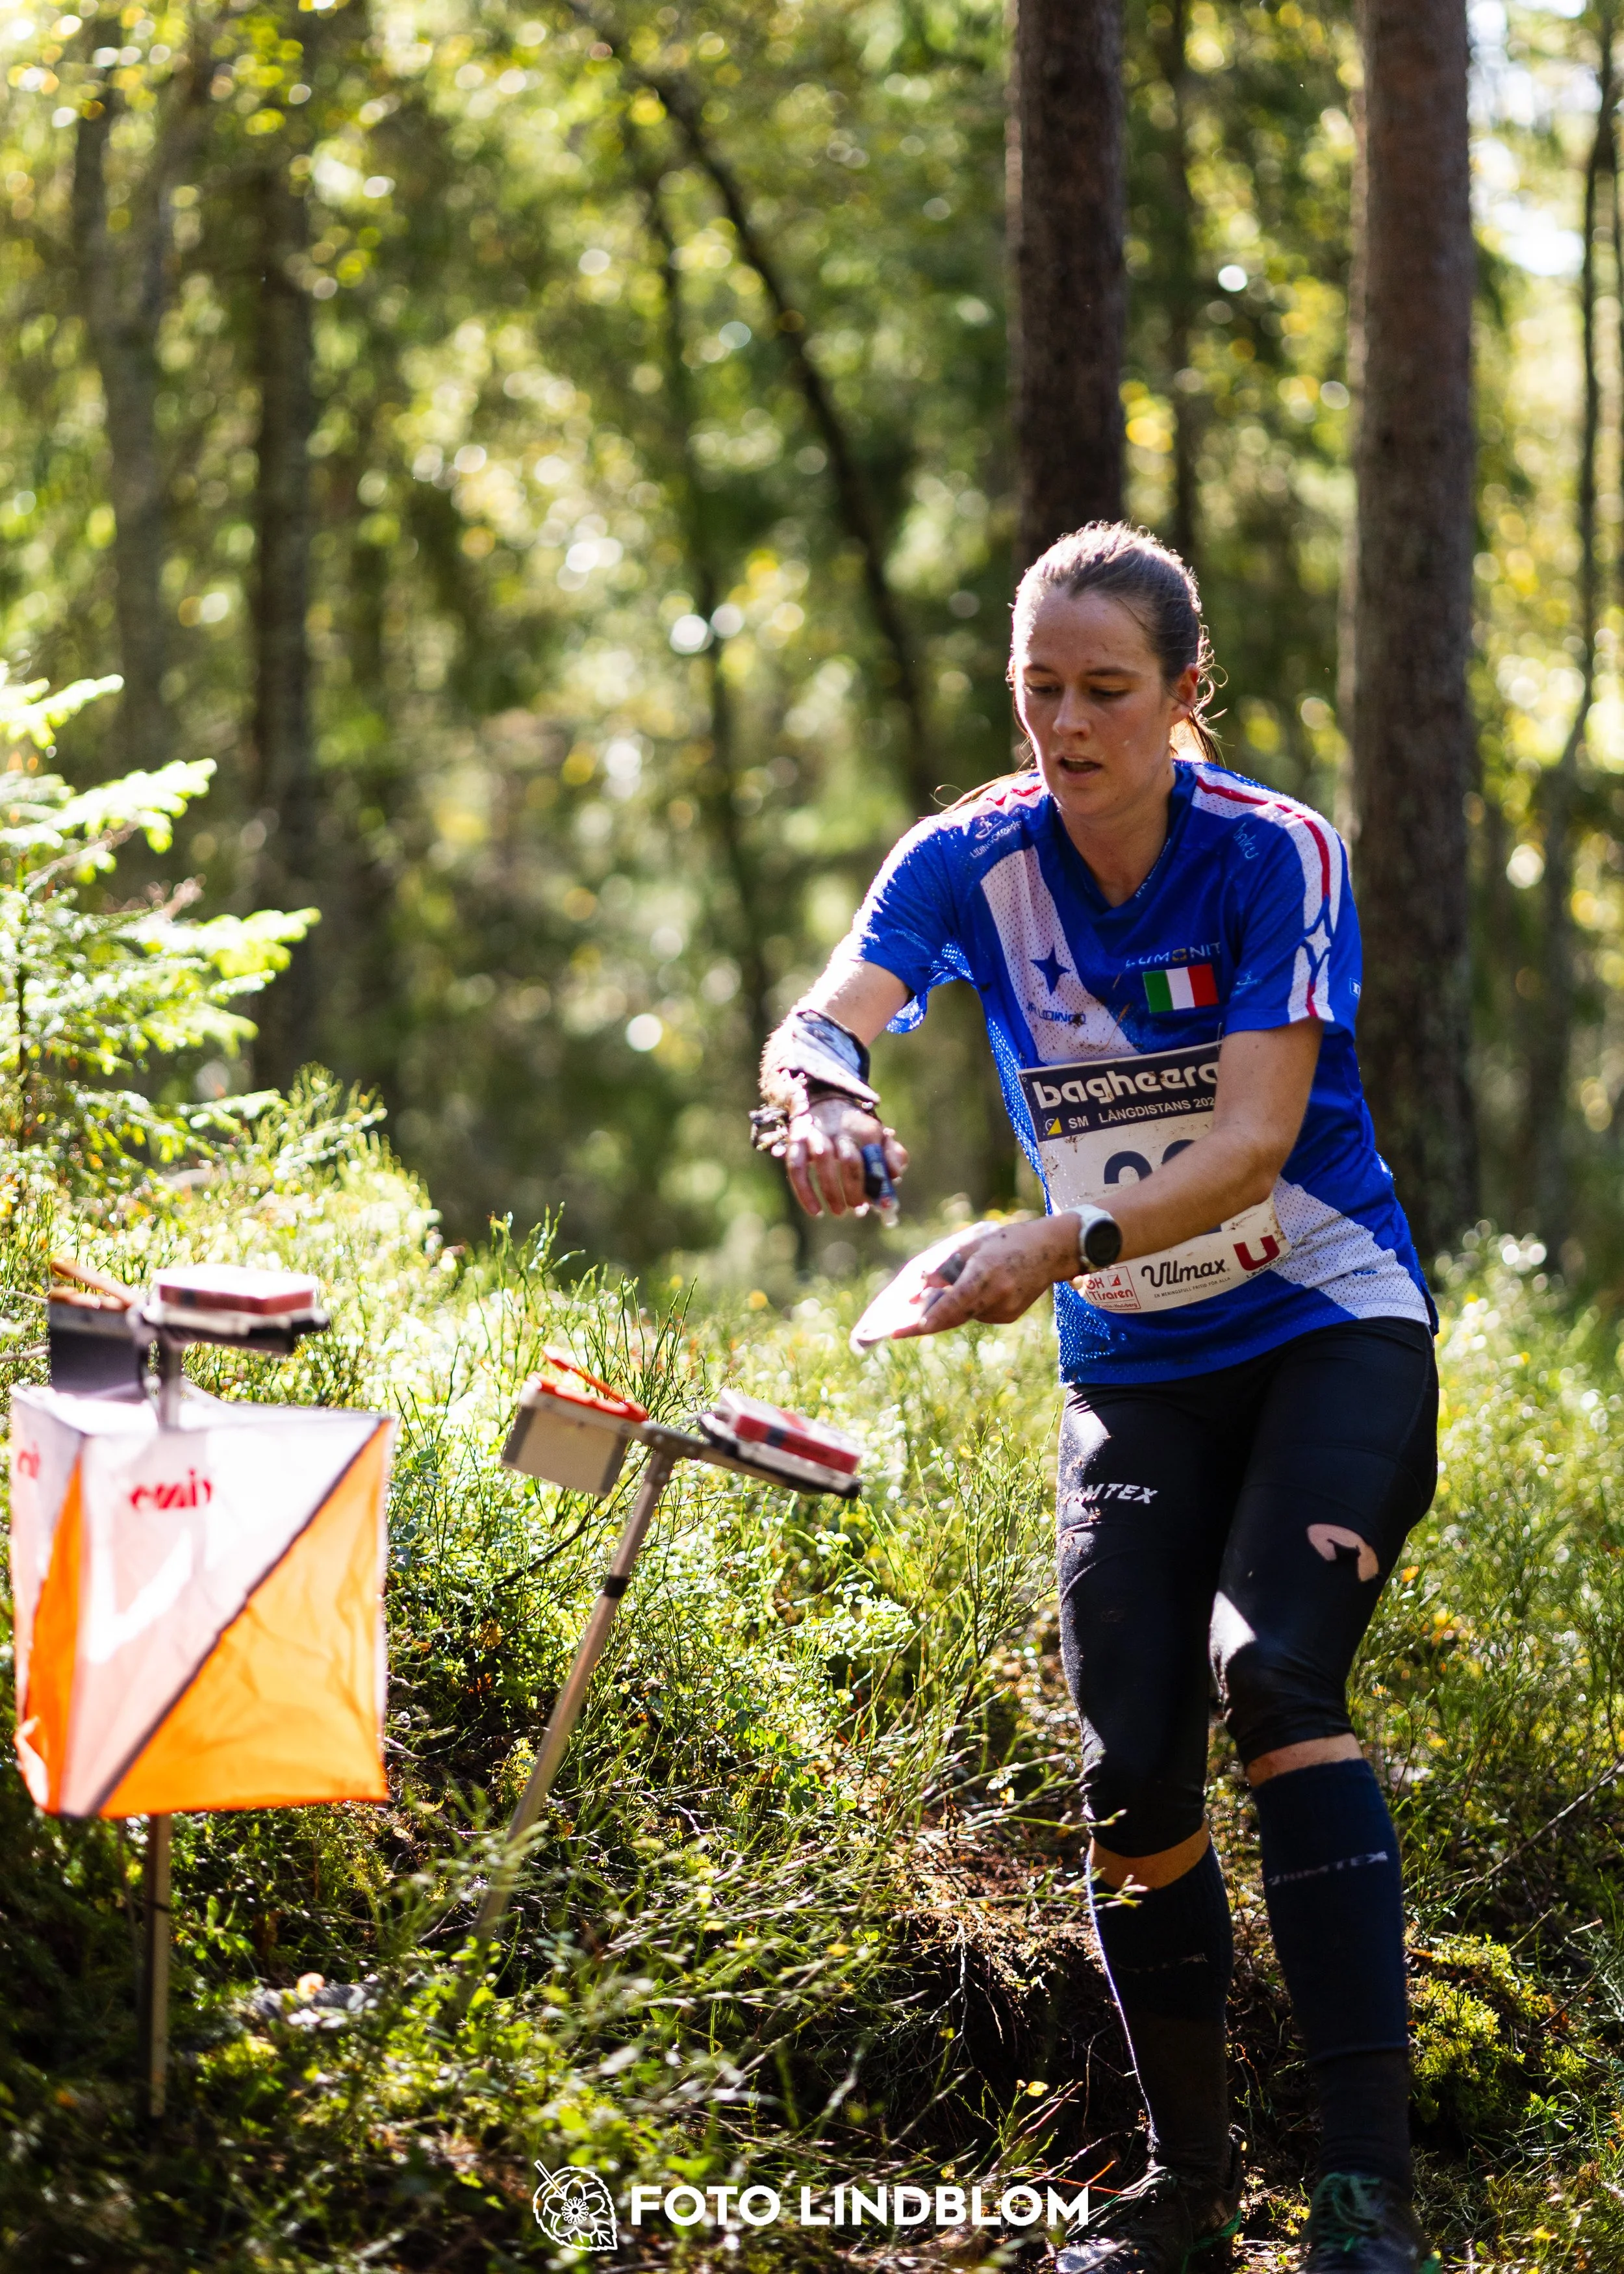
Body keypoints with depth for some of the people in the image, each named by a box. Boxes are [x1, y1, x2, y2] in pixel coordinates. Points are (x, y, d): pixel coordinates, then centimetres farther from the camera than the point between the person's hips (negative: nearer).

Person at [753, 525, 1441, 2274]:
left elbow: (1252, 1144, -23)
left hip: (1330, 1326, -4)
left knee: (1273, 1674, -26)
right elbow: (829, 1016, -22)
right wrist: (816, 1096, -46)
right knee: (1131, 1770, -4)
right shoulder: (969, 862, -5)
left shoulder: (1275, 856, -15)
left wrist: (1066, 1245, -38)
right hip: (1133, 1365, 4)